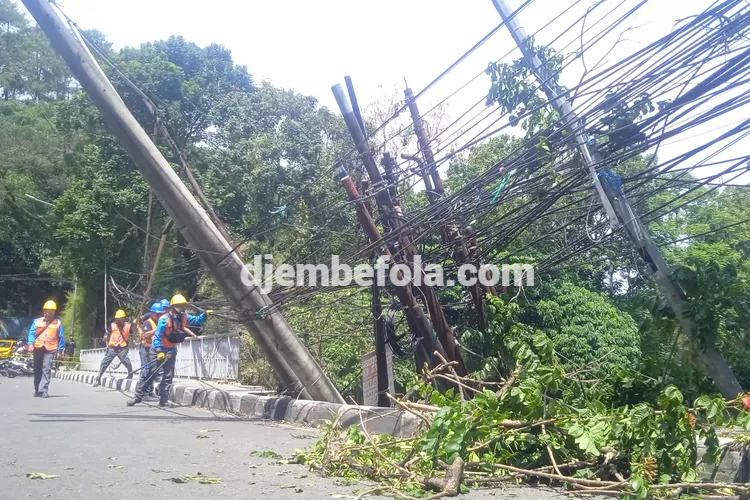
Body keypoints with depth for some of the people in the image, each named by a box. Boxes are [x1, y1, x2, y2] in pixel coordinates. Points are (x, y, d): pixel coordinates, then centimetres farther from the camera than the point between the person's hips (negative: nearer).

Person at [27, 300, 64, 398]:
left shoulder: (58, 323, 6)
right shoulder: (37, 321, 10)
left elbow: (61, 337, 6)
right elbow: (32, 333, 6)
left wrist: (60, 349, 2)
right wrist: (31, 343, -10)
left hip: (50, 350, -2)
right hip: (38, 348, 3)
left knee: (46, 369, -14)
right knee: (37, 370, 10)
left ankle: (43, 390, -17)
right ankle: (37, 390, 22)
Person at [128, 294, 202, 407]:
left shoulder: (184, 317, -4)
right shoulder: (164, 319, -22)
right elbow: (158, 336, -21)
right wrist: (159, 352, -25)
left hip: (171, 351, 5)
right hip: (158, 349, -5)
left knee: (168, 376, 4)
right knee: (149, 373, -3)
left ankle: (163, 400, 9)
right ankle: (138, 396, 6)